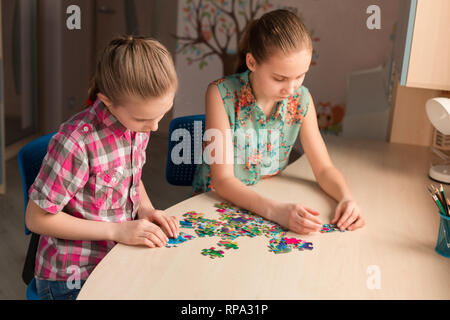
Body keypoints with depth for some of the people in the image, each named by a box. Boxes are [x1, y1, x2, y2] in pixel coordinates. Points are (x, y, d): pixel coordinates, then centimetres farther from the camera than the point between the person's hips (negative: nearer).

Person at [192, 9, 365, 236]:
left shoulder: (301, 99, -5)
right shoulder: (222, 94, -19)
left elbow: (324, 169, 0)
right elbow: (223, 181, -22)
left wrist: (347, 198, -20)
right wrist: (275, 210, -36)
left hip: (272, 203, 4)